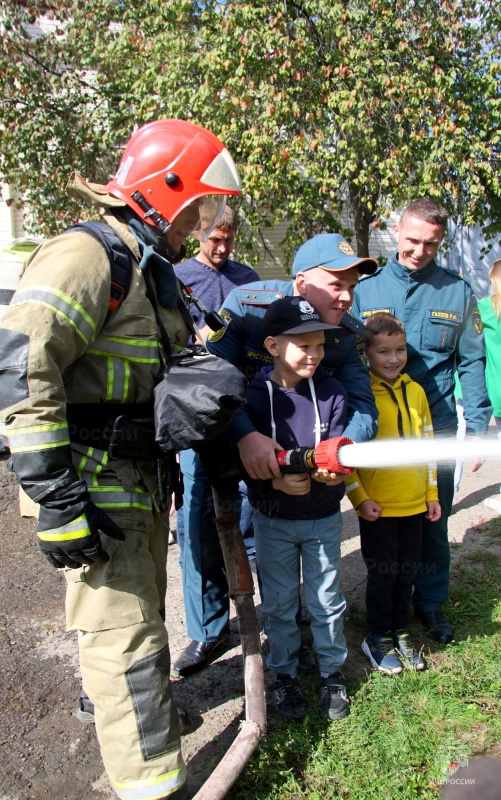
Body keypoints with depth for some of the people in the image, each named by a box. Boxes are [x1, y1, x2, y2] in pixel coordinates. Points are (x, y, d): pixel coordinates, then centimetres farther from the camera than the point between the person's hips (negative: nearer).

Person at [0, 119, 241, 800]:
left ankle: (114, 700, 51)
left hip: (142, 480, 10)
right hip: (95, 483, -10)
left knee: (139, 607, 25)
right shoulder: (88, 255, -18)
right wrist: (57, 500, -29)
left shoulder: (151, 270, 14)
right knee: (125, 629, -2)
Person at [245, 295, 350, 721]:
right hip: (273, 519, -1)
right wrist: (276, 482, -30)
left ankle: (332, 672, 36)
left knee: (327, 600, 14)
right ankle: (284, 674, 36)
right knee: (279, 602, 14)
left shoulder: (331, 392, -7)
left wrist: (334, 471, -29)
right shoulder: (252, 397, -14)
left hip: (323, 517, 2)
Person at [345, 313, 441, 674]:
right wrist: (360, 499, -14)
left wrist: (432, 493, 10)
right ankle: (378, 637, 28)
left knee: (408, 570, 16)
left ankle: (400, 631, 36)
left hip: (414, 503, 5)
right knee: (383, 573, 7)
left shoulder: (415, 391, 4)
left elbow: (427, 443, 11)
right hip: (377, 506, -5)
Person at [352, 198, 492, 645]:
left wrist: (478, 426, -2)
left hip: (436, 428, 0)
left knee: (433, 521, 11)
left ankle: (431, 602, 31)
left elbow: (471, 362, 4)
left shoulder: (458, 291, 2)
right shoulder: (366, 289, 2)